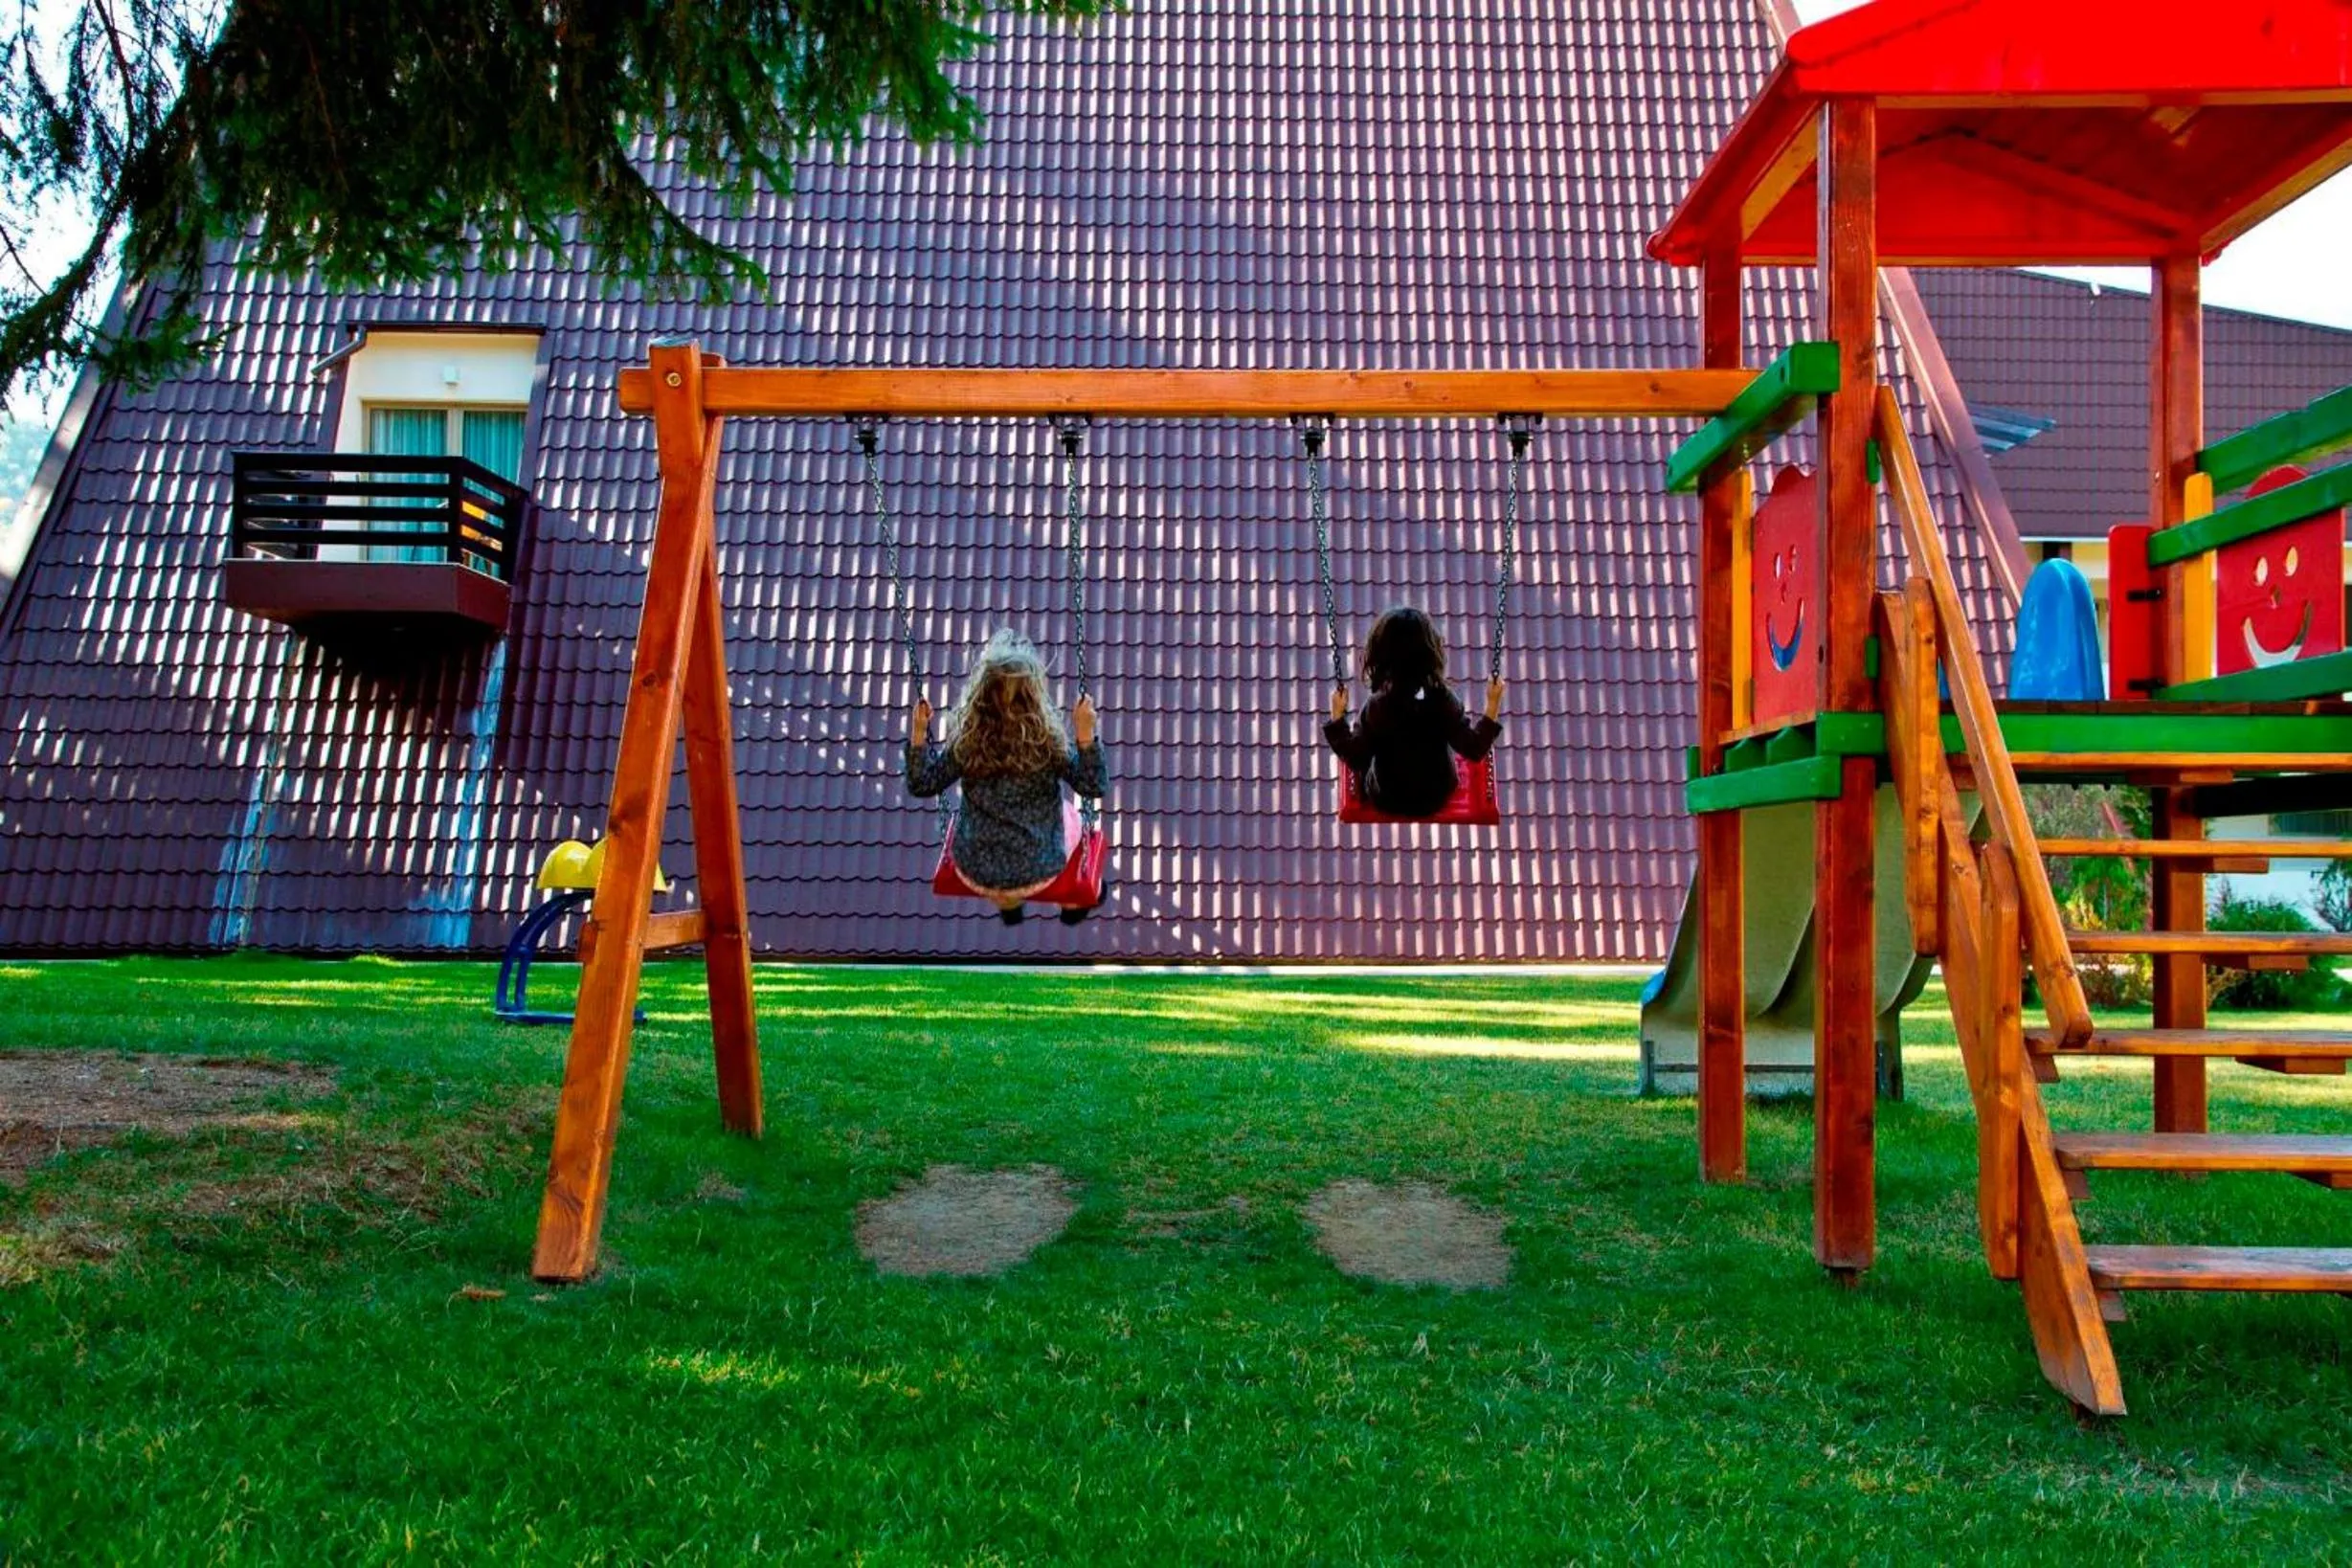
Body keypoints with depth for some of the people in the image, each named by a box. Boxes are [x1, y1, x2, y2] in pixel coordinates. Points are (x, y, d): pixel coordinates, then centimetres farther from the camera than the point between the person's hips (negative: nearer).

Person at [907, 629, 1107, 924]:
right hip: (1036, 875, -1)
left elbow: (921, 785, -5)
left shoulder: (967, 741, -17)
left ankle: (1006, 904, 57)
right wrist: (1086, 734, -20)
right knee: (1066, 810, 30)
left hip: (974, 874, 2)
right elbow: (1095, 787, -12)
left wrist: (918, 733, -5)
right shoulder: (1049, 741, -22)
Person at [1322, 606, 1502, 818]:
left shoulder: (1376, 707, -25)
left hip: (1387, 801, -2)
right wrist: (1493, 706, -9)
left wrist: (1337, 715, -10)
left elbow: (1354, 758, -18)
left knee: (1364, 762, 30)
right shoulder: (1445, 699, -22)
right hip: (1439, 796, 2)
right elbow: (1474, 749, -16)